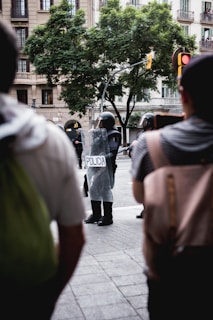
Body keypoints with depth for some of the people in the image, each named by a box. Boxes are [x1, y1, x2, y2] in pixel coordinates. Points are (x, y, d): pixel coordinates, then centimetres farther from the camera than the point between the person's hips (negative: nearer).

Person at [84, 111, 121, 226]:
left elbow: (112, 153, -18)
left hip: (107, 166, -9)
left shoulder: (114, 135, -9)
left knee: (105, 189, -3)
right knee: (93, 189, 12)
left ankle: (108, 217, 8)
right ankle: (96, 215, 24)